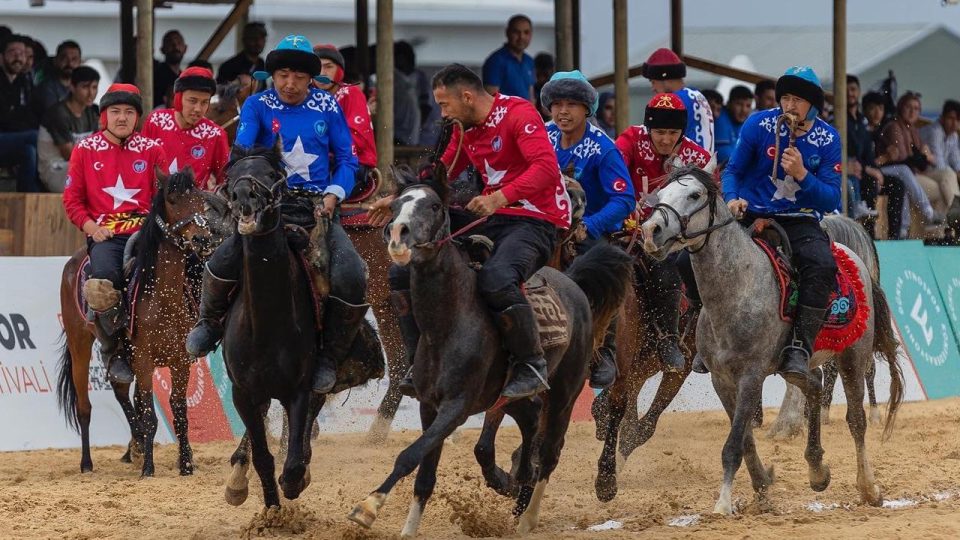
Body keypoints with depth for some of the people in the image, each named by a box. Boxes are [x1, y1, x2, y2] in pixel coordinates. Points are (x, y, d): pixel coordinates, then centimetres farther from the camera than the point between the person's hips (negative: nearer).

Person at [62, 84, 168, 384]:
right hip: (104, 234, -1)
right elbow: (72, 200, 9)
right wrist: (92, 228, -6)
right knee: (104, 278, -33)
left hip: (144, 232, 1)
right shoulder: (85, 150, 10)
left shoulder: (151, 150, 12)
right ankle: (113, 350, -12)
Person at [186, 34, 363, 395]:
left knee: (351, 278, -24)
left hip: (319, 206, 1)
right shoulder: (258, 106, 3)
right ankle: (209, 322, 8)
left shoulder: (327, 107, 6)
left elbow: (347, 160, 9)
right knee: (224, 260, -26)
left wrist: (334, 193, -9)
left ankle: (330, 356, -2)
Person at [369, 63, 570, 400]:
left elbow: (546, 168, -26)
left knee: (496, 280, -38)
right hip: (490, 220, 9)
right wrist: (399, 201, 11)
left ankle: (531, 366, -19)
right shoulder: (465, 130, 13)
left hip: (535, 222, -9)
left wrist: (500, 198, -37)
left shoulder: (518, 114, -13)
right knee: (403, 273, 2)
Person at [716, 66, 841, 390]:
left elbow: (832, 199, -3)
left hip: (801, 222, 0)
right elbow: (733, 170, 3)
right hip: (752, 216, 0)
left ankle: (798, 352, -35)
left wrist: (802, 174, -20)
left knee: (822, 266, -33)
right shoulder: (759, 124, -2)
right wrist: (732, 199, -19)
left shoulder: (827, 139, -1)